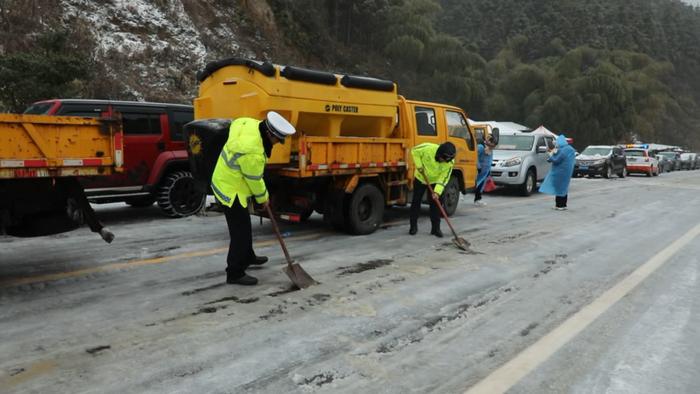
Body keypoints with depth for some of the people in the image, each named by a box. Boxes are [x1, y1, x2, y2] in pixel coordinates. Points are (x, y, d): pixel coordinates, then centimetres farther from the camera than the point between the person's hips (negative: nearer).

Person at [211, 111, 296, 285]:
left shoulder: (249, 123, -9)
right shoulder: (252, 153, -34)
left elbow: (235, 124, 16)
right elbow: (255, 180, -19)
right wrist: (263, 198, 0)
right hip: (232, 191, -10)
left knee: (243, 226, 25)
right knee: (241, 232, -4)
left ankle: (247, 257, 43)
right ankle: (235, 274, 5)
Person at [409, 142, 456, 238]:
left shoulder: (450, 162, -26)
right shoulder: (427, 148, -32)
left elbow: (444, 178, -21)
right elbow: (414, 151, -15)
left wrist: (437, 191, -29)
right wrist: (419, 165, -22)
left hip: (435, 181, 0)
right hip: (420, 178, 0)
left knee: (435, 204, -2)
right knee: (416, 202, 4)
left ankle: (436, 228, 8)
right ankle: (413, 226, 16)